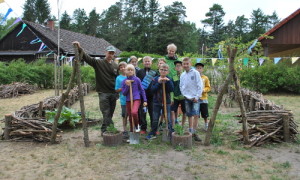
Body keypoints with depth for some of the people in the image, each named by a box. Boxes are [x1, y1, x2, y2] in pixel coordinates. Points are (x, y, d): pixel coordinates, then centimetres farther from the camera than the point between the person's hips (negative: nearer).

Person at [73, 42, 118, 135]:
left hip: (113, 93, 4)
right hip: (103, 93, -4)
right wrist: (79, 49, -28)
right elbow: (87, 57, -12)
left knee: (110, 113, 10)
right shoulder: (98, 63, -1)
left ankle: (104, 130, 24)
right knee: (106, 113, -9)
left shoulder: (115, 65, 9)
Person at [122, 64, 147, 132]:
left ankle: (137, 125, -1)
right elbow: (124, 93, 1)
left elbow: (142, 90, 2)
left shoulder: (137, 79, -4)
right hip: (128, 100, 3)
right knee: (130, 116, 11)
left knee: (134, 112, -28)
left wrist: (145, 100, -1)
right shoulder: (124, 81, 2)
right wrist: (127, 86, -14)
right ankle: (131, 130, 29)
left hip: (136, 99, -3)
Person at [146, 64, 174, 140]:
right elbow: (152, 89, -9)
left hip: (166, 102, -1)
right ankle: (152, 133, 22)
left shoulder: (169, 79, 0)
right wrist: (158, 83, -20)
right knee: (155, 119, 11)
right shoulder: (156, 79, -1)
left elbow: (172, 89, -13)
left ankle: (171, 133, 13)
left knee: (168, 119, 4)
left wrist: (168, 81, -24)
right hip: (156, 102, 1)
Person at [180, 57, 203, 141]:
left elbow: (200, 85, -8)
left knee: (196, 115, -11)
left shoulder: (195, 73, -7)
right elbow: (181, 86, 15)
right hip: (187, 98, 4)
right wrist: (184, 94, 1)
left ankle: (194, 133, -1)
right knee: (189, 115, 11)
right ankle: (190, 131, 22)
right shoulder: (182, 75, 6)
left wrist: (197, 97, -11)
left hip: (195, 97, -4)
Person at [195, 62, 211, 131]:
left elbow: (208, 87, 3)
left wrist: (203, 90, -15)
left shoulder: (205, 78, 2)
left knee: (205, 115, 8)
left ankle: (206, 125, 28)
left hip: (203, 98, 0)